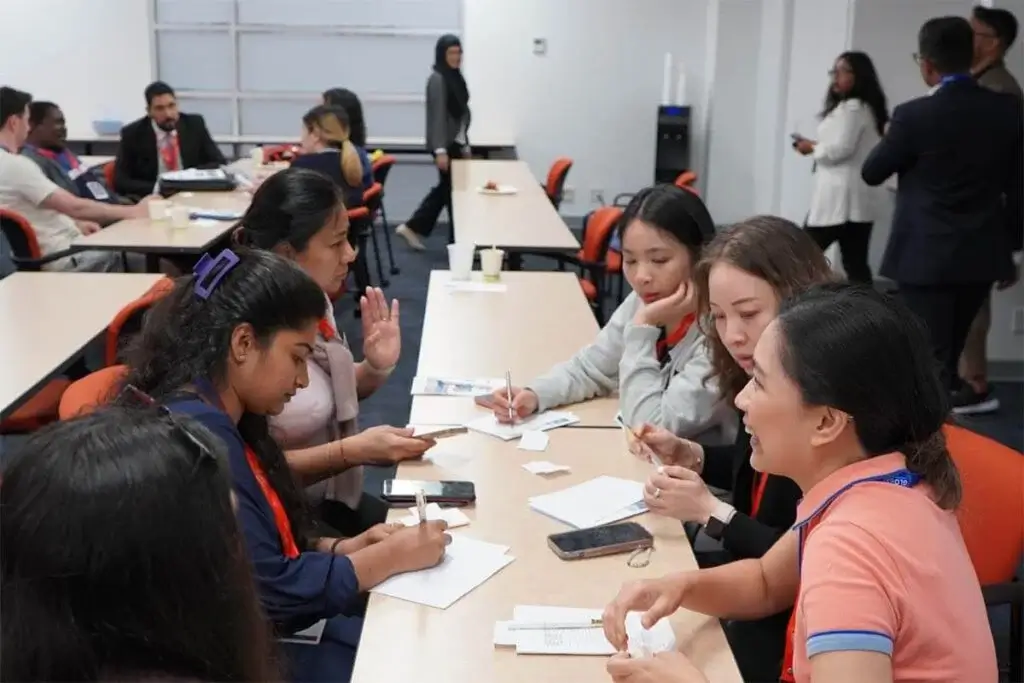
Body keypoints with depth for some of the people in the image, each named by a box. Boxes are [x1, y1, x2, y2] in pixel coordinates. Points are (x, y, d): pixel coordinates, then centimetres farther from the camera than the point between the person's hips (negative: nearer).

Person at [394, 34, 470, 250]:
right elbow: (437, 116, -18)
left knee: (445, 188, 14)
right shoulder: (437, 79, -13)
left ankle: (413, 227, 23)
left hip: (456, 142, 9)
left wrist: (465, 144, 17)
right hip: (445, 144, -9)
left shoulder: (456, 77, 13)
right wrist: (440, 150, -22)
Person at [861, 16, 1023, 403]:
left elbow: (872, 173, 0)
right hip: (982, 256, 5)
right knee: (948, 353, 21)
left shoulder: (914, 115, -14)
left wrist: (890, 140, 20)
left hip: (925, 258, -5)